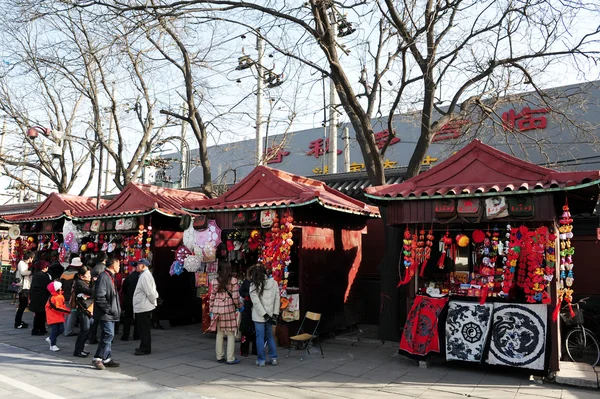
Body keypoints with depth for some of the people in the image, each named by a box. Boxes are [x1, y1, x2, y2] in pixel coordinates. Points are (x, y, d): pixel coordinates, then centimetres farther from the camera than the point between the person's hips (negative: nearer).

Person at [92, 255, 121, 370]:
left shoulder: (110, 277, 17)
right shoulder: (103, 277, -16)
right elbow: (99, 297, -23)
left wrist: (116, 309, 17)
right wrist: (109, 309, -20)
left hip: (110, 314, 10)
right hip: (104, 314, -10)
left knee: (108, 336, 13)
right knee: (109, 335, -12)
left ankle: (106, 359, 20)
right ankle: (97, 358, -3)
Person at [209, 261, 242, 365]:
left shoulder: (214, 281, 5)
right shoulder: (233, 280, -6)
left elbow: (212, 297, 6)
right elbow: (235, 297, -8)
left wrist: (211, 310, 15)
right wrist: (239, 306, 8)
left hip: (217, 309, 4)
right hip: (229, 308, -4)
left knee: (219, 333, 14)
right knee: (231, 334, 4)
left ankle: (219, 356, 21)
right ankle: (230, 358, 6)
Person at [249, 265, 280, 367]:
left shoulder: (254, 285, -9)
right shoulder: (274, 283, 1)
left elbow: (256, 302, -13)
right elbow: (277, 299, 2)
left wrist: (265, 315, -11)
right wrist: (275, 314, 3)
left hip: (259, 315, -4)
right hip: (270, 314, 4)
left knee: (260, 337, 5)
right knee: (270, 336, 17)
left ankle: (261, 360, 11)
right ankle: (273, 358, 19)